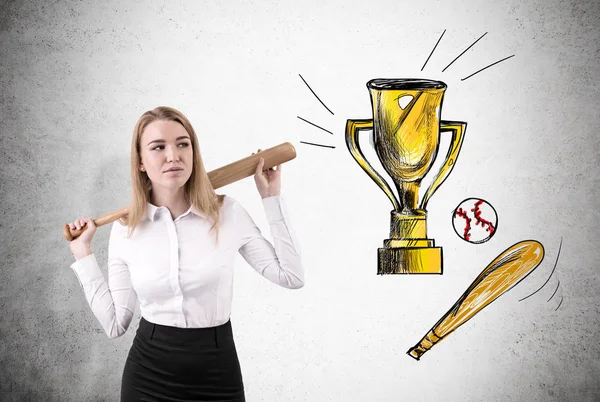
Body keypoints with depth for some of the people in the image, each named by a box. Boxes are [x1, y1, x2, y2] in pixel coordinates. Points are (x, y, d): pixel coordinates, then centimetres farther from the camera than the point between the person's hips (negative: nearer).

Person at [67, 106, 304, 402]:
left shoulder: (228, 212, -6)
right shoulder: (125, 229, -4)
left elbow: (291, 276, -4)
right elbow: (115, 324, -1)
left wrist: (271, 197, -3)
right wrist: (83, 253, -1)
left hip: (217, 372, 0)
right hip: (147, 374, 1)